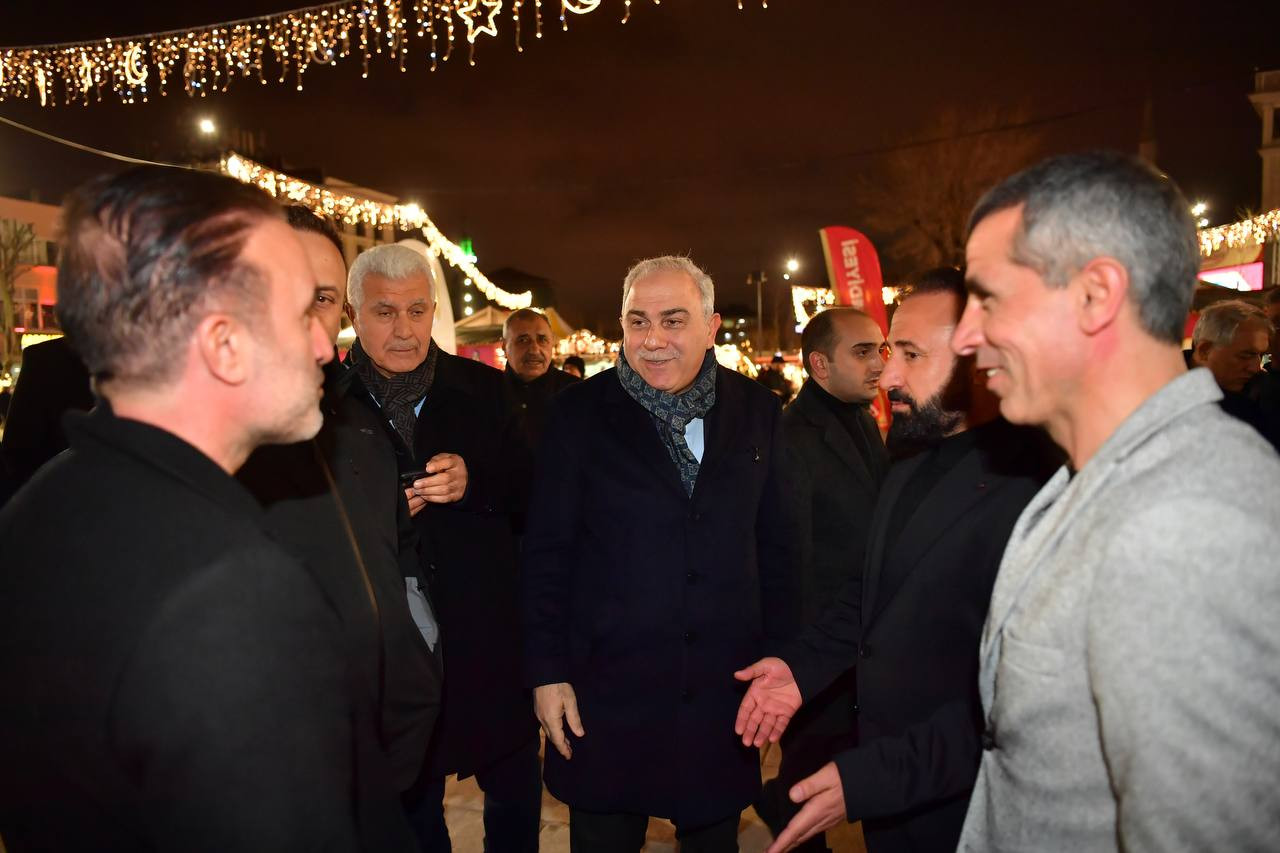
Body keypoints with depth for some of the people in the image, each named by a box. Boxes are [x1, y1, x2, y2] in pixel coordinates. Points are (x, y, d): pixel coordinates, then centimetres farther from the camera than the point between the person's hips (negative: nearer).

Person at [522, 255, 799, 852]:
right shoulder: (580, 411, -5)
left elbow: (775, 545, 7)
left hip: (724, 689, 2)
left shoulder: (756, 410, 1)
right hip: (607, 688, -1)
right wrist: (546, 672, -5)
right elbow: (546, 553, -3)